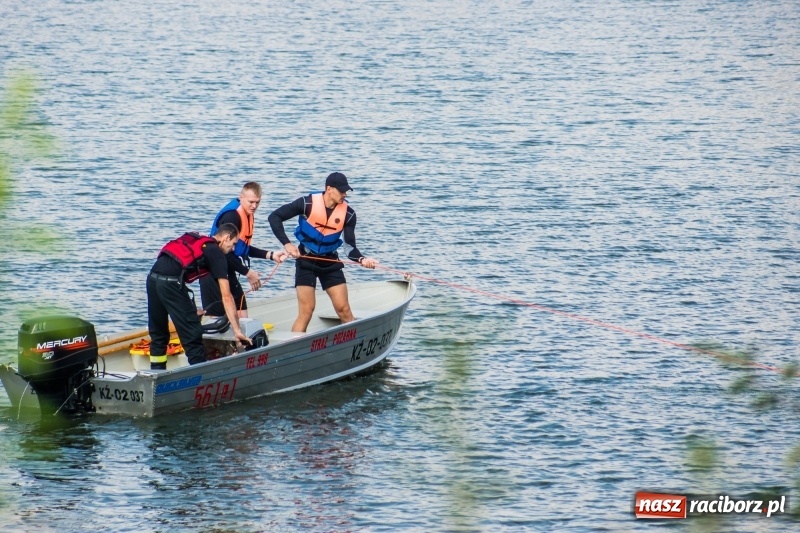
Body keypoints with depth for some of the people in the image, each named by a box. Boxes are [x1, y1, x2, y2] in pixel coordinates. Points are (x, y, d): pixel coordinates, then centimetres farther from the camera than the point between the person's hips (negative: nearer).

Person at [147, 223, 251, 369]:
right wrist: (237, 330, 4)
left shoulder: (193, 241, 29)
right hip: (170, 281, -7)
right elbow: (226, 297, 3)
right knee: (192, 335, 0)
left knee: (158, 335, 18)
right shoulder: (216, 253, 8)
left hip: (152, 276, 7)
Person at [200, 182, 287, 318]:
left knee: (241, 317, 8)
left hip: (228, 273, 10)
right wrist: (247, 272, -16)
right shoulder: (231, 216, -20)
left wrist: (271, 255, 12)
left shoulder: (248, 215, 10)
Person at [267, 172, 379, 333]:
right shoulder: (307, 203, -17)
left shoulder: (348, 214, -9)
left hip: (330, 263, 3)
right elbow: (274, 217, -12)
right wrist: (287, 244, -20)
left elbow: (350, 247, -9)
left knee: (343, 309, -2)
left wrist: (362, 259, -30)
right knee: (306, 310, -10)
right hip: (306, 261, -3)